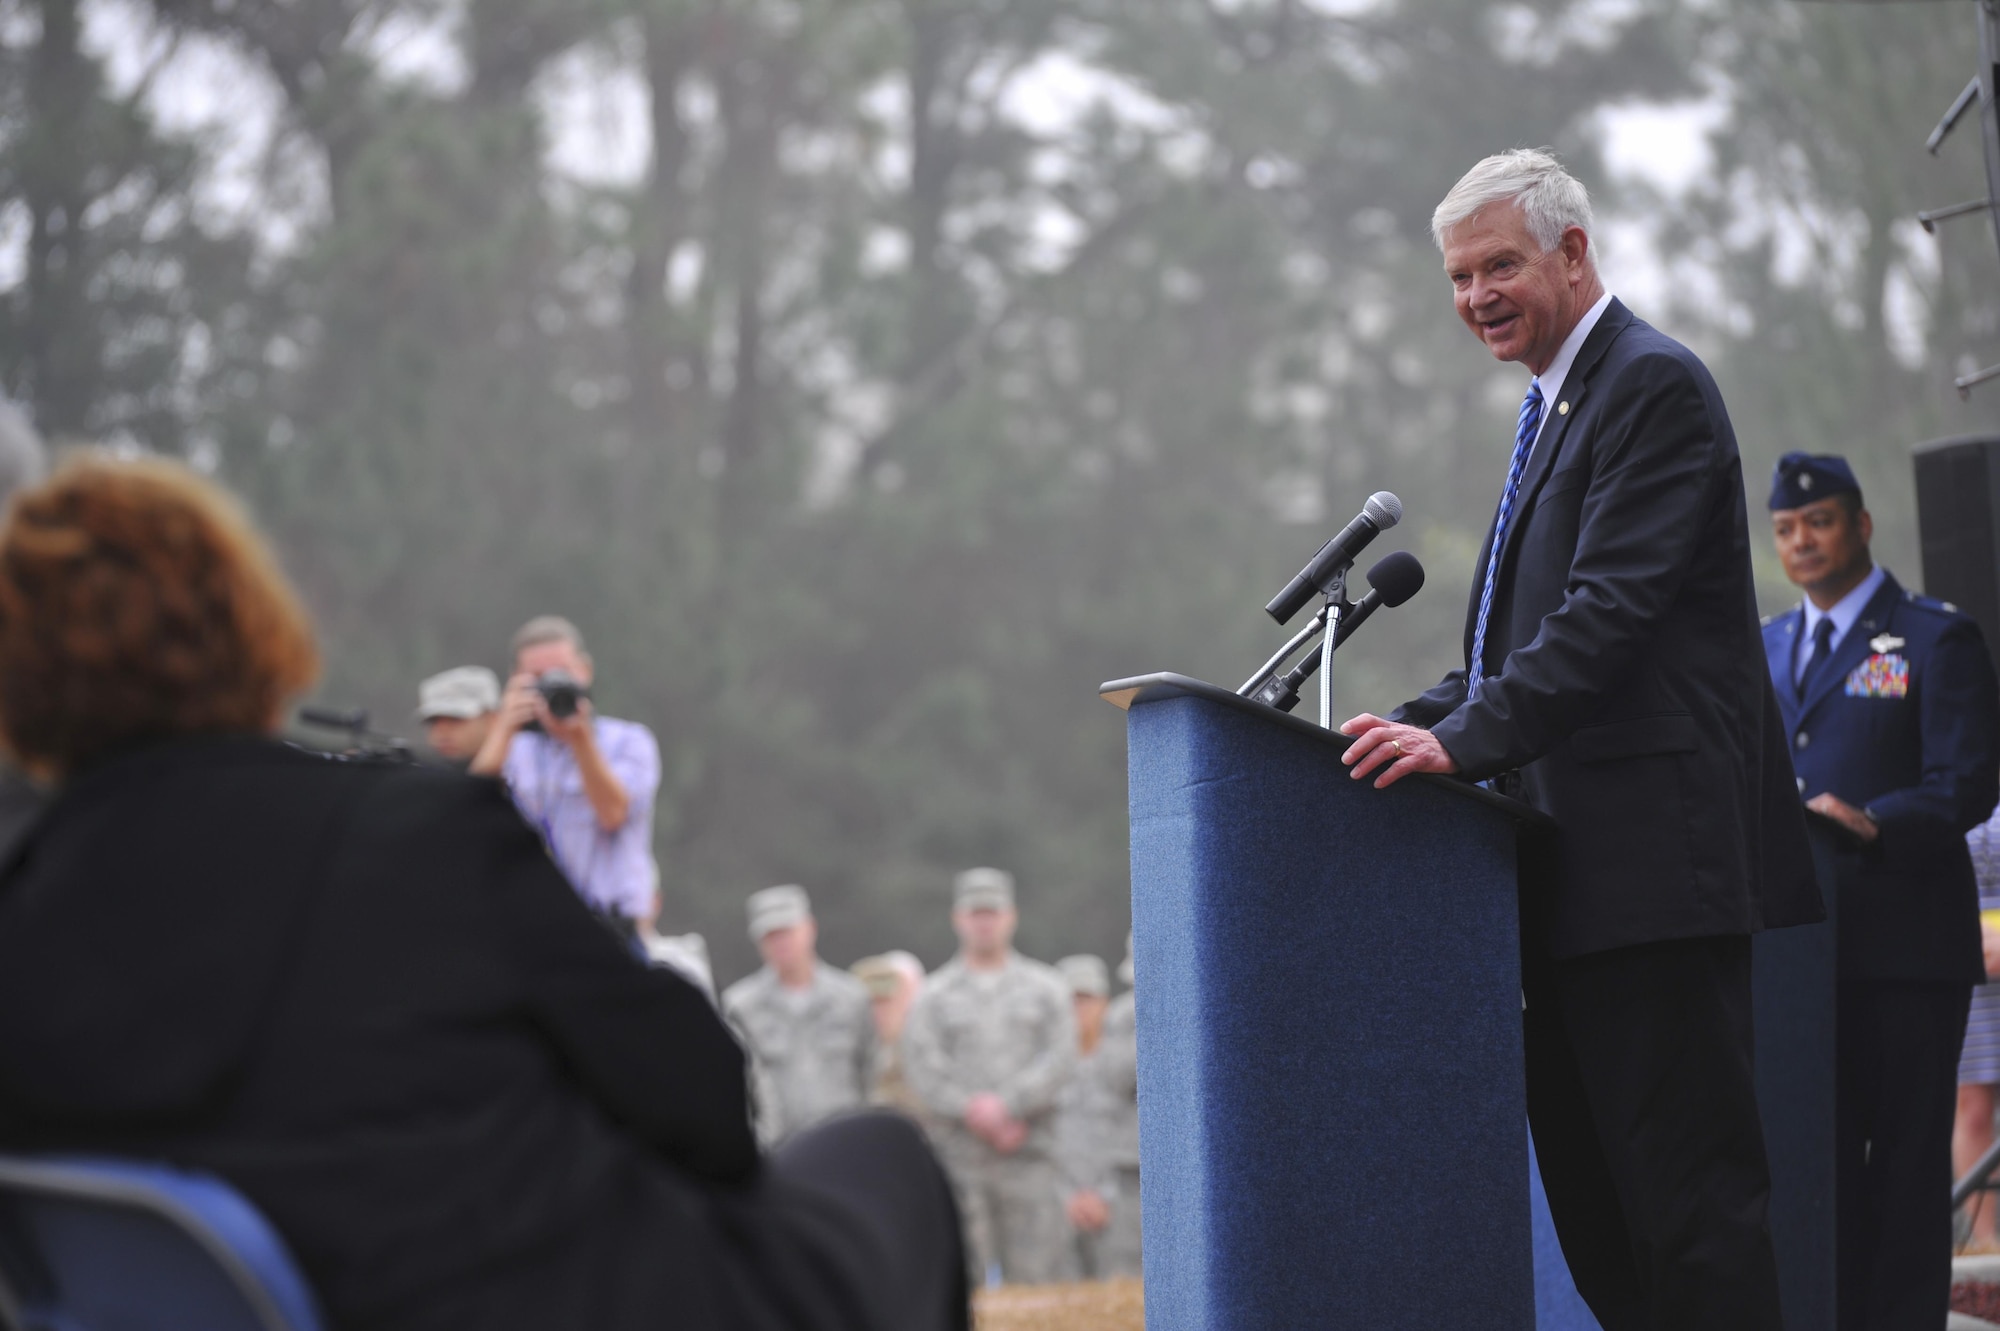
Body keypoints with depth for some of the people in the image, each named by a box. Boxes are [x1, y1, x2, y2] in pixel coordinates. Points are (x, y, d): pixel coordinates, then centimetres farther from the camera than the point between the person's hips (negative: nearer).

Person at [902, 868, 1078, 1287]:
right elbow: (923, 1068, -1)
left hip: (1032, 1158, 0)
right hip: (961, 1154, 0)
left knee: (1038, 1274, -7)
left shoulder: (1046, 987, 12)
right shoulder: (933, 996, 11)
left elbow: (1060, 1058, 0)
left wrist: (1006, 1106, -14)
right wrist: (976, 1115, -13)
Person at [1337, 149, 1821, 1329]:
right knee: (1591, 1198, 10)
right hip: (1576, 876, 10)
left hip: (1652, 856, -10)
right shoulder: (1556, 410, 22)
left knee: (1687, 1189, -9)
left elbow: (1613, 610, -19)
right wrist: (1417, 726, 8)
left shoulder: (1654, 385, -8)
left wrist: (1464, 740, -25)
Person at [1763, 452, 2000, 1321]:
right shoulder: (1766, 648, 18)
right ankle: (1834, 1314, 13)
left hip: (1904, 939, -5)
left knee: (1906, 1153, -3)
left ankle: (1904, 1314, 0)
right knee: (1820, 1150, 8)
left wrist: (1871, 823, -26)